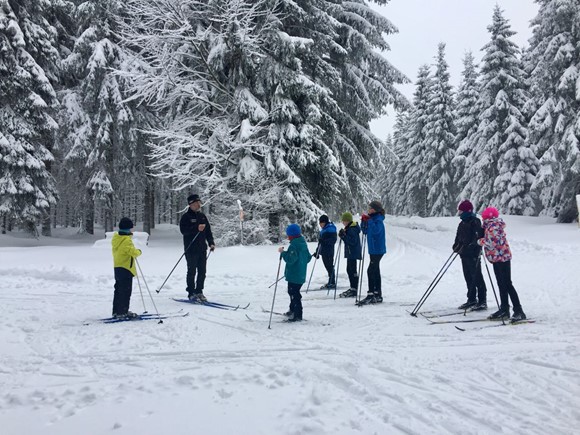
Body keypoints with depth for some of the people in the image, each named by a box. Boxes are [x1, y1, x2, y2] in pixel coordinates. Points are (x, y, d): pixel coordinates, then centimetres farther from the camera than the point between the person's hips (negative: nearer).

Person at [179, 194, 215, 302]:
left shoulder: (202, 216, 15)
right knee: (192, 272, -2)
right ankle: (191, 293, 5)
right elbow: (183, 230, -17)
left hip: (202, 249, 6)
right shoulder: (186, 216, -4)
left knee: (202, 272, 8)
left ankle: (199, 292, 18)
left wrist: (211, 243, 6)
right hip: (191, 249, -6)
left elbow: (208, 231, 18)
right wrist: (197, 228, -26)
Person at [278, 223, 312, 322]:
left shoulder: (294, 245, -20)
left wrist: (283, 252, -16)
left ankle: (297, 315, -1)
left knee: (294, 293, -4)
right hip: (301, 274, 10)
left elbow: (290, 259, -26)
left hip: (294, 275, -10)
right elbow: (308, 258, 17)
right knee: (292, 292, 23)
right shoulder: (303, 243, 10)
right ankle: (293, 311, 35)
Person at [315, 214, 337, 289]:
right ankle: (330, 282, 18)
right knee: (328, 267, 12)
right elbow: (320, 242, 24)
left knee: (330, 267, -6)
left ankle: (332, 283, -2)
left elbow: (332, 240, -18)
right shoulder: (323, 230, 18)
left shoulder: (330, 229, -9)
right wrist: (317, 252, 24)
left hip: (328, 252, -9)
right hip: (323, 252, 9)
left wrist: (323, 241, -29)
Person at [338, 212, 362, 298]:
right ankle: (352, 288, 22)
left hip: (353, 253, -11)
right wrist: (342, 235, 8)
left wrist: (344, 236, -25)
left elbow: (353, 241, -24)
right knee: (349, 270, 15)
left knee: (353, 271, -9)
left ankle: (354, 291, -6)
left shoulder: (352, 229, -17)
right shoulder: (349, 228, 15)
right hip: (350, 253, 11)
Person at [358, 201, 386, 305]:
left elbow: (375, 230, -30)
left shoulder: (378, 219, -13)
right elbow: (365, 231, 16)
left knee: (371, 271, -13)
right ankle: (378, 295, 19)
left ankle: (370, 295, -12)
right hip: (373, 249, 10)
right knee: (375, 272, 12)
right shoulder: (371, 219, 13)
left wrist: (369, 220, -24)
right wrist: (364, 221, 2)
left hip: (378, 250, -10)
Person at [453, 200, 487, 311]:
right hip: (464, 254, 9)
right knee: (468, 277, 13)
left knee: (477, 278, -4)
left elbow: (478, 236, -18)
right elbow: (458, 237, 23)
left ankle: (482, 301, 2)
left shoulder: (475, 222, -10)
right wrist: (456, 246, 9)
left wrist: (472, 245, -27)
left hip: (473, 255, -9)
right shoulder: (462, 224, 15)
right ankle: (472, 300, 22)